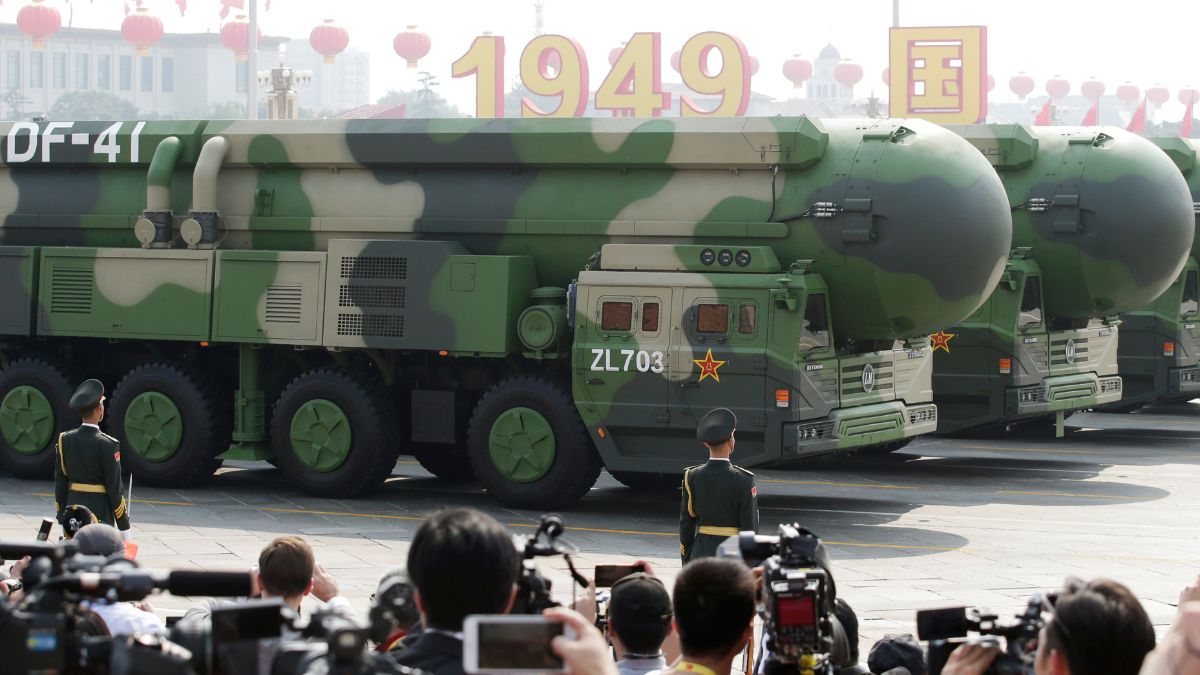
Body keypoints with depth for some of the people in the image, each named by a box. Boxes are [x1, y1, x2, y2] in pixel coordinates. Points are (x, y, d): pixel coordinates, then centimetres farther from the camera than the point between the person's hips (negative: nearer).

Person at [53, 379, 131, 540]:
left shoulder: (65, 440, 2)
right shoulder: (107, 445, -13)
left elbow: (60, 482, 7)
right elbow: (115, 487, -10)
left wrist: (61, 518, 15)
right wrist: (124, 528, -3)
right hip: (100, 515, -5)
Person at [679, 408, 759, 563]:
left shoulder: (692, 477, -1)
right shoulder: (743, 480, -11)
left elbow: (686, 524, 3)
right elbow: (750, 528, -9)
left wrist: (686, 564, 12)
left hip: (701, 555, 3)